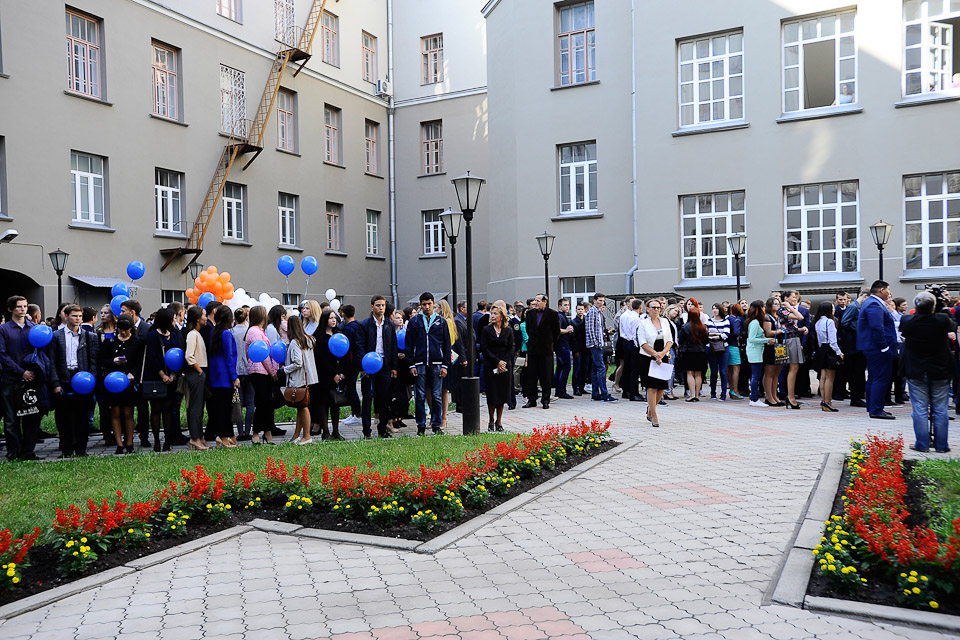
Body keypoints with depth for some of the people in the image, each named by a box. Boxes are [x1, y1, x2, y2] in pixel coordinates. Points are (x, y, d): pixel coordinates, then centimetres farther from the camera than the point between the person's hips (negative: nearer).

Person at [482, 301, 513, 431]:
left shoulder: (508, 331, 5)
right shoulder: (487, 330, 1)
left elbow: (511, 349, 4)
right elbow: (485, 349, -4)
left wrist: (503, 362, -11)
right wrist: (497, 362, -12)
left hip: (504, 366, 2)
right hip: (490, 366, -1)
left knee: (502, 394, 4)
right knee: (492, 395, 0)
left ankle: (499, 421, 14)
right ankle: (491, 421, 12)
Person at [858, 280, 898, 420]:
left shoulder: (870, 302, 17)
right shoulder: (874, 305, -18)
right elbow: (877, 328, -25)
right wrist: (884, 347, -23)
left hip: (871, 349, 12)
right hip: (878, 349, -12)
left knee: (873, 378, 16)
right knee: (881, 379, -8)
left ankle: (872, 408, 25)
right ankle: (876, 410, -6)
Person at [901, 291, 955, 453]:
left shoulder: (907, 321, -14)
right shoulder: (943, 320, -13)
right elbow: (953, 327, 9)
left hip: (916, 372, 0)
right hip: (940, 372, 0)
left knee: (919, 409, 6)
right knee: (941, 409, 10)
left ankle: (922, 444, 9)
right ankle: (941, 445, 15)